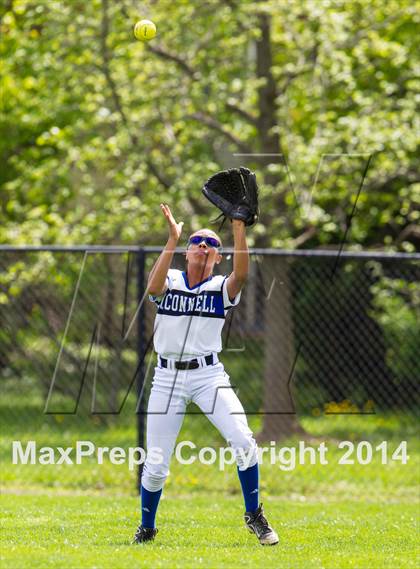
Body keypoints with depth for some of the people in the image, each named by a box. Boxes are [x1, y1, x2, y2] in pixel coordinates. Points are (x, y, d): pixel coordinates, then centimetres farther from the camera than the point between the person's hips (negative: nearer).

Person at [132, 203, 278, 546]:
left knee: (243, 440, -19)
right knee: (156, 463, -1)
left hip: (208, 374, 0)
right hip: (167, 378, 0)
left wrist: (239, 230, -27)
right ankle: (146, 528, 21)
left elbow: (241, 276, -20)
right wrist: (173, 239, -24)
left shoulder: (221, 287, 3)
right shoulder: (169, 282, 5)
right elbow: (153, 288, -20)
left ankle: (254, 516, -2)